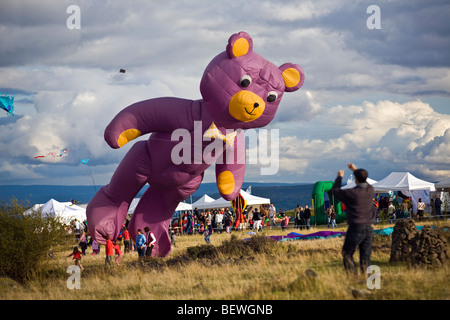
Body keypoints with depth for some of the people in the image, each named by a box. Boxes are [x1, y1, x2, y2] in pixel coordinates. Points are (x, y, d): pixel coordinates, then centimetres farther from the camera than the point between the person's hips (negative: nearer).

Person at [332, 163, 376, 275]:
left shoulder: (352, 193, -16)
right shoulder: (370, 190, 0)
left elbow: (336, 191, 2)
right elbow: (364, 183, 27)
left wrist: (339, 177, 17)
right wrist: (355, 170, 34)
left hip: (356, 228, -5)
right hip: (368, 228, 5)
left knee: (347, 253, 7)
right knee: (365, 256, 9)